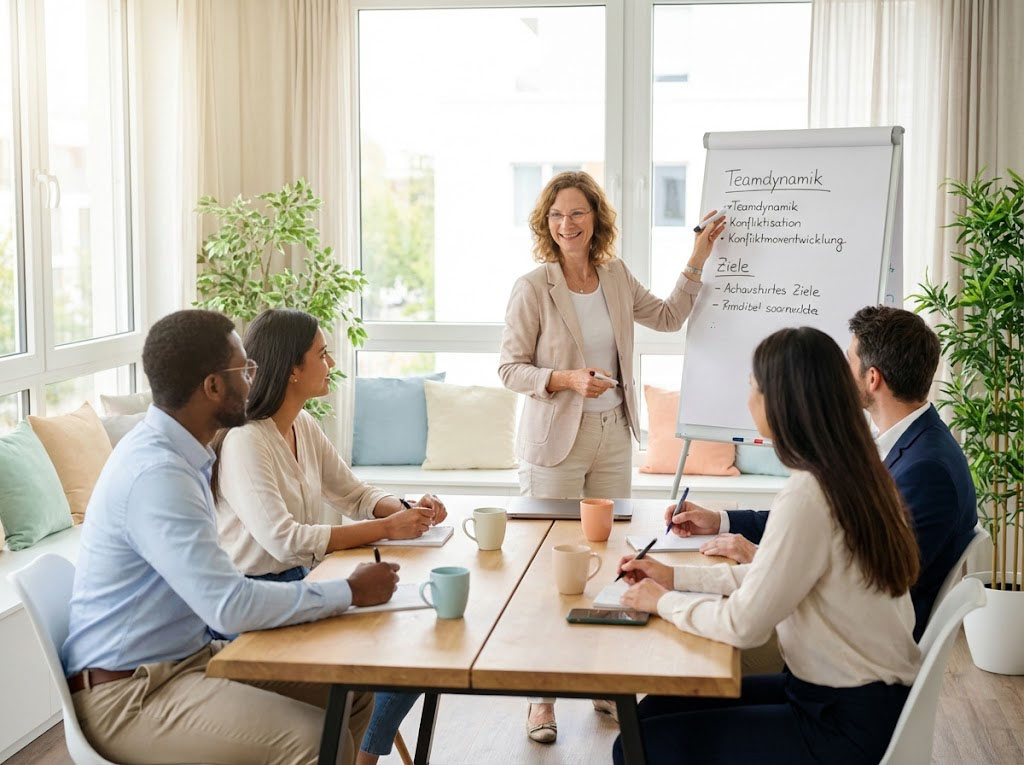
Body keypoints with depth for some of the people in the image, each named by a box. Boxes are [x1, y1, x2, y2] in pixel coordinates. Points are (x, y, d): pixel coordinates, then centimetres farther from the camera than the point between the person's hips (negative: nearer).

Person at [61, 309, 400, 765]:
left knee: (352, 692, 4)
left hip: (190, 653, 10)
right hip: (129, 694, -10)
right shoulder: (155, 473, -24)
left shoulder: (176, 453, 7)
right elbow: (230, 606, -27)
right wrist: (349, 592, -17)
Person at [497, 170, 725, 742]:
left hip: (613, 436, 5)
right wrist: (568, 380, -22)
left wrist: (698, 258, 13)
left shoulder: (616, 276, 5)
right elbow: (511, 368, -7)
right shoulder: (533, 287, -10)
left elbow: (668, 318, 18)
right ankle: (543, 696, 11)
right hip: (556, 439, -5)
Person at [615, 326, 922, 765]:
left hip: (846, 727, -9)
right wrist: (675, 577, 13)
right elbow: (772, 579, 13)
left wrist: (665, 602, -3)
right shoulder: (852, 474, 4)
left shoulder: (807, 497, -25)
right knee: (656, 710, 13)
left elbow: (744, 626, -21)